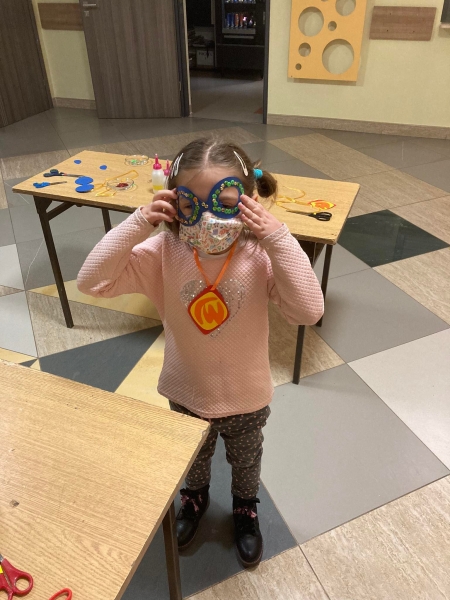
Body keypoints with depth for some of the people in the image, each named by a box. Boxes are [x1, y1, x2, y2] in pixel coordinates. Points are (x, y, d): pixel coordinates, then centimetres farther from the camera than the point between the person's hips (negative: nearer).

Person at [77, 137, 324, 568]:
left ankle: (245, 506, 64)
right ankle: (195, 496, 68)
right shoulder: (164, 252, -23)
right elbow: (92, 282, -27)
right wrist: (138, 223, -35)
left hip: (246, 398, -1)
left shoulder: (259, 255, -25)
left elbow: (308, 311, -35)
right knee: (192, 459, 33)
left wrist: (278, 238, -40)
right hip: (186, 394, 2)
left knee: (245, 462, 30)